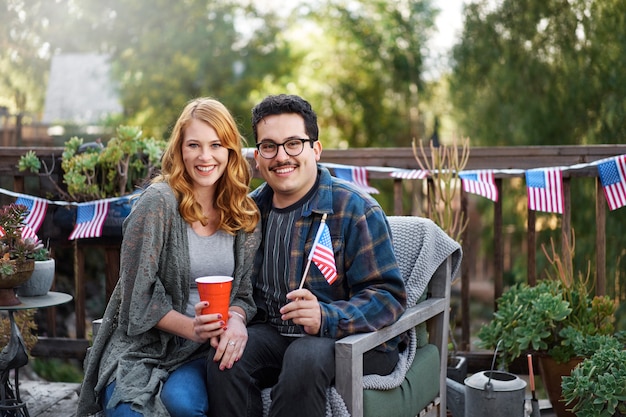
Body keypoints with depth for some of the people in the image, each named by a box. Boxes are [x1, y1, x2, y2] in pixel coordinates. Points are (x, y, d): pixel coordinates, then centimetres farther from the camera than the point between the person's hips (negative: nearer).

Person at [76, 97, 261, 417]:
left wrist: (236, 320, -15)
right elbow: (138, 294, -11)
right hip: (142, 347, -2)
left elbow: (242, 291, 8)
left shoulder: (245, 216, 6)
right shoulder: (159, 202, -10)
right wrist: (192, 328, -22)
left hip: (200, 353, 2)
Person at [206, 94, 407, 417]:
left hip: (353, 340, -4)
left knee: (304, 357, -36)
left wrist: (326, 318, -30)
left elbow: (388, 296, -13)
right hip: (272, 332, 4)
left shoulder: (356, 211, -9)